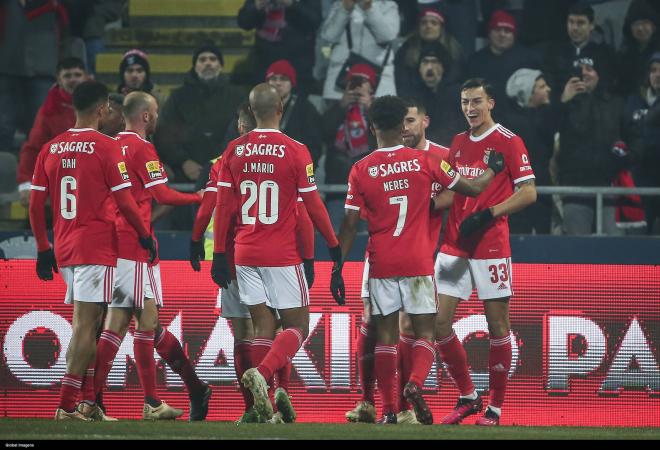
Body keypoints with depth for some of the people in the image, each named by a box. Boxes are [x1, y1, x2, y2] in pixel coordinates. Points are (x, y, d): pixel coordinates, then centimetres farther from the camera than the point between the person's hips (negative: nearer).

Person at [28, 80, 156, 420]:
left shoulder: (50, 149, 8)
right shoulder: (106, 148, -9)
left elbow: (35, 204, 9)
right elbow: (124, 202, -10)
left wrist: (43, 249, 17)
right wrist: (145, 236, 3)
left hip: (63, 248, 6)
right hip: (96, 248, -6)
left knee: (84, 322, 17)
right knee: (85, 325, -6)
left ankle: (72, 401, 13)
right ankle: (67, 404, -11)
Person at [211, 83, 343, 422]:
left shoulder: (234, 150, 3)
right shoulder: (295, 152, -7)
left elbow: (222, 207, 4)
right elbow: (313, 206, -4)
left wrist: (220, 254, 9)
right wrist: (335, 247, 7)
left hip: (245, 254, 4)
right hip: (282, 255, -4)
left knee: (262, 326, 9)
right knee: (297, 327, 4)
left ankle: (264, 407, 3)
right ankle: (262, 372, -22)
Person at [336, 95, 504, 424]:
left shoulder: (361, 170, -2)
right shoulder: (424, 161, -2)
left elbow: (350, 224, -3)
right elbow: (471, 188, 7)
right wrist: (493, 170, 27)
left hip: (381, 264, 1)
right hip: (418, 262, -1)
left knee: (385, 336, 7)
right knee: (424, 332, 6)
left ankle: (388, 410, 2)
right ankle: (415, 384, -21)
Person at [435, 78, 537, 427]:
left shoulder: (509, 142, -4)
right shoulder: (458, 143, 15)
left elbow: (529, 192, -9)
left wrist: (488, 214, -17)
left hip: (491, 247, -6)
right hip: (454, 247, 6)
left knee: (497, 325, -1)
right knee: (438, 322, 0)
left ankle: (495, 407, 7)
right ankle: (467, 397, 14)